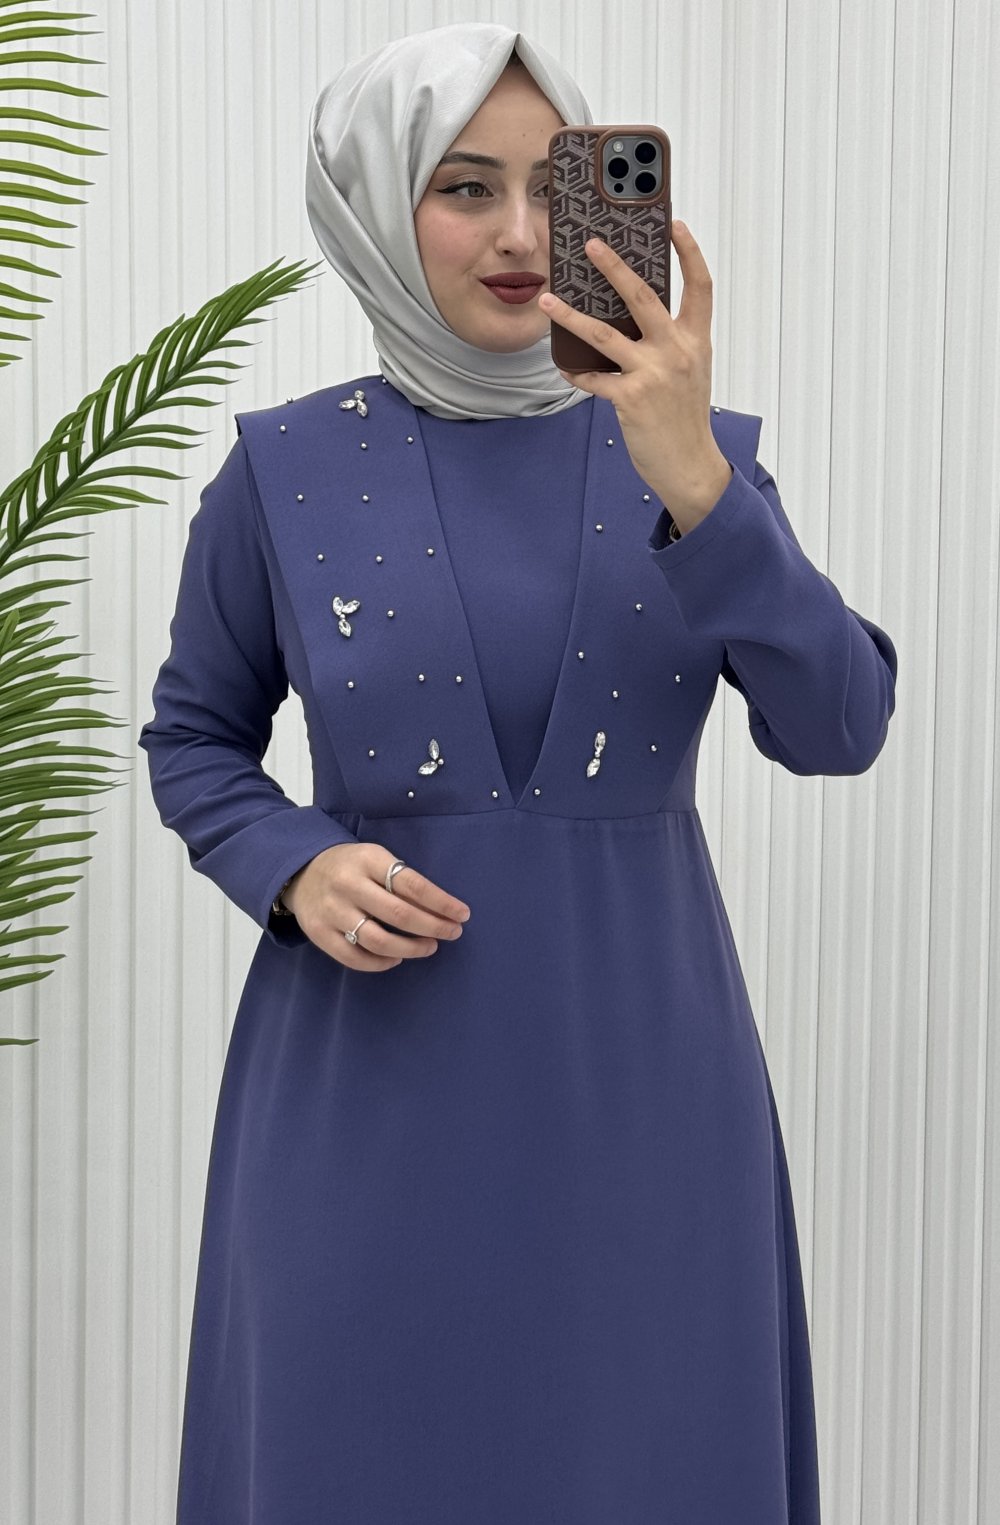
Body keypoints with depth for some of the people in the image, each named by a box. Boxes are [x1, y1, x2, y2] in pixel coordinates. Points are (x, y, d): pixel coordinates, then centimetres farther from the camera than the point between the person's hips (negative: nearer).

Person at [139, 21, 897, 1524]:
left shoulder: (699, 450, -1)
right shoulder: (288, 469, -2)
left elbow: (838, 727, -14)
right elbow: (195, 739, 9)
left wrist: (692, 481, -27)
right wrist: (297, 871, -11)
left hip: (636, 1071, 1)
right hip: (375, 1082, 0)